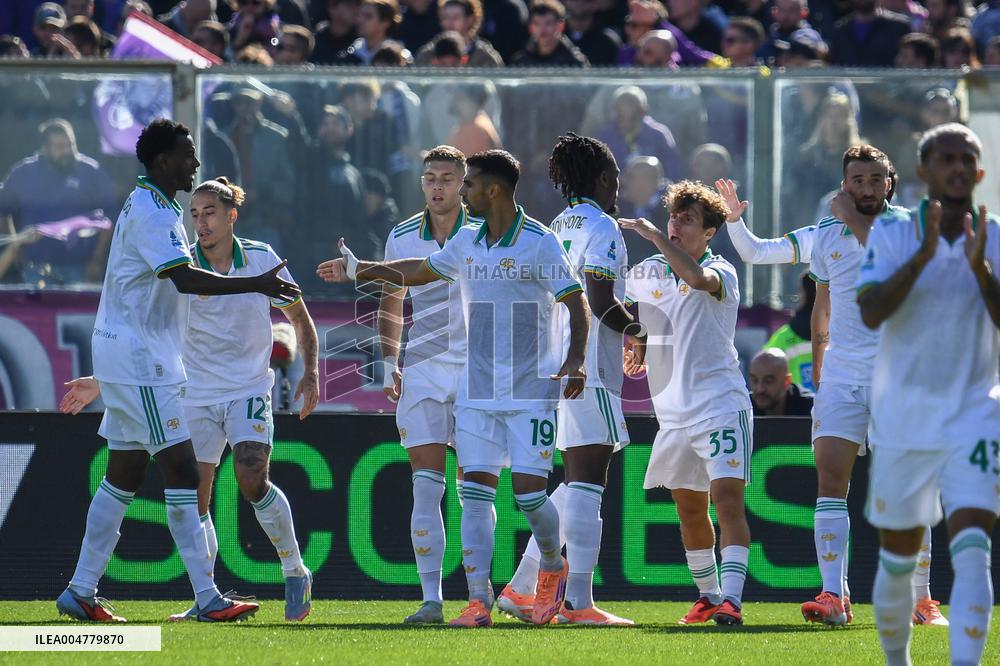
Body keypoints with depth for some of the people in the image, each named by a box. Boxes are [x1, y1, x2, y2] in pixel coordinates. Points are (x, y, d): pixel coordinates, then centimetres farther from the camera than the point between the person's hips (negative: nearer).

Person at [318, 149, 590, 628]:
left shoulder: (539, 243, -11)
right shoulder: (466, 242, 9)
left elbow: (577, 304, -13)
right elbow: (419, 272, 27)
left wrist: (575, 361, -26)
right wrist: (360, 270, 29)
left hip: (532, 390, -6)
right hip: (476, 391, 6)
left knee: (528, 492, -8)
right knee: (475, 491, -5)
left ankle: (552, 569, 22)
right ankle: (478, 599, -5)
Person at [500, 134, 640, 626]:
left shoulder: (556, 229, 18)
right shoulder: (601, 227, -9)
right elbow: (601, 302, -19)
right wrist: (636, 330, -3)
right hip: (588, 369, -9)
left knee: (576, 485, 15)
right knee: (586, 482, -9)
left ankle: (522, 589, 12)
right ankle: (577, 602, -13)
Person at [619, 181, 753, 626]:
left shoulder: (720, 272, -7)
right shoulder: (645, 273, 9)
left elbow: (697, 278, -32)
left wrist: (653, 235, -26)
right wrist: (632, 350, 6)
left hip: (720, 403, -6)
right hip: (673, 412, 6)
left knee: (727, 499, -16)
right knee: (689, 509, 12)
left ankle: (730, 599, -23)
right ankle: (707, 596, 26)